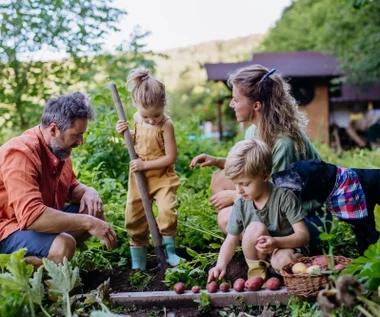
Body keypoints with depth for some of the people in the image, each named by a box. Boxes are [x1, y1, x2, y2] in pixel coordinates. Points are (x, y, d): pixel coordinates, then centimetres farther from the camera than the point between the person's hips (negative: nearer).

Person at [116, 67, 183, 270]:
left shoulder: (166, 125, -20)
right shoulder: (137, 119, -3)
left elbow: (170, 157, -20)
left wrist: (145, 164, -22)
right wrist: (125, 133, -4)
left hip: (162, 176, -5)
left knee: (167, 211, -21)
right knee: (134, 215, 8)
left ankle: (168, 249, 2)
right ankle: (138, 257, 23)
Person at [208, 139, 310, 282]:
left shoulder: (284, 197, -17)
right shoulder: (241, 205, -6)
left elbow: (303, 235, -19)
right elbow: (231, 241, 0)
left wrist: (276, 242, -37)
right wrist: (221, 264, -20)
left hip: (288, 248, -3)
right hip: (259, 256, 3)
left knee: (283, 260, -39)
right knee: (255, 228, -29)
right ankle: (256, 270, -8)